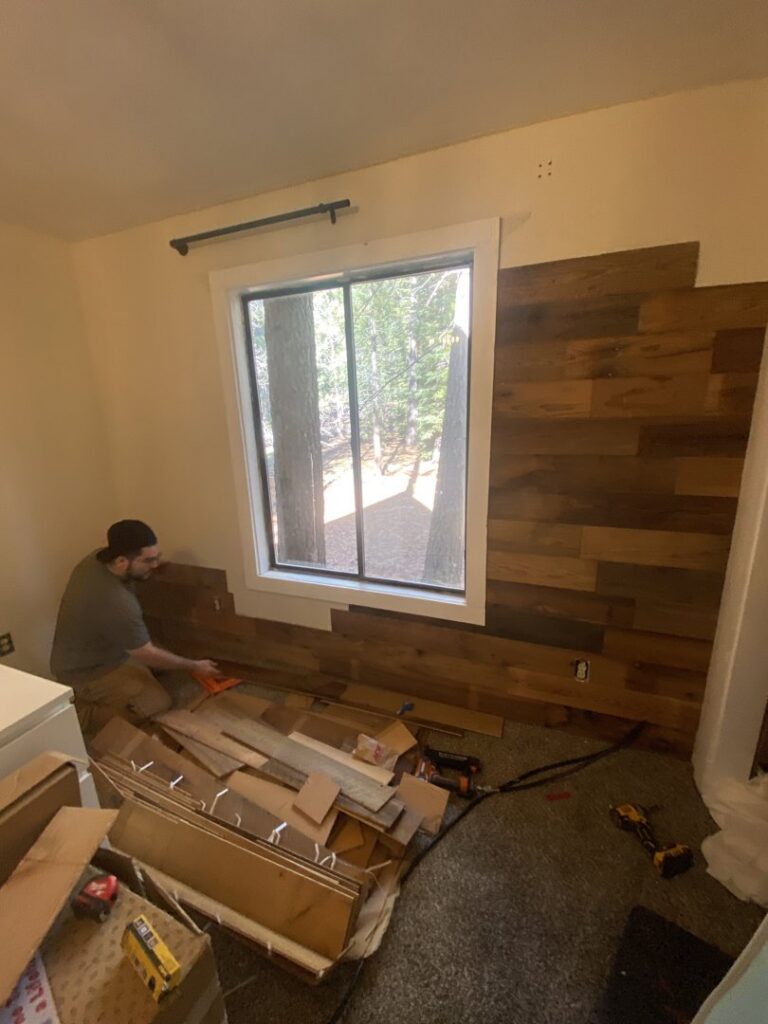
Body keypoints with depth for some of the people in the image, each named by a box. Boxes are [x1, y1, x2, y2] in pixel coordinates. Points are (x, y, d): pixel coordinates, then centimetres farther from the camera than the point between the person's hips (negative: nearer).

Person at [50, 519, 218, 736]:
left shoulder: (97, 558, -14)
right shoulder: (117, 603, -37)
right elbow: (148, 654, -23)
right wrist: (194, 666, -11)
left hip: (79, 657, 9)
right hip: (86, 673, -9)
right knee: (159, 702, -5)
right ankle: (81, 714, 0)